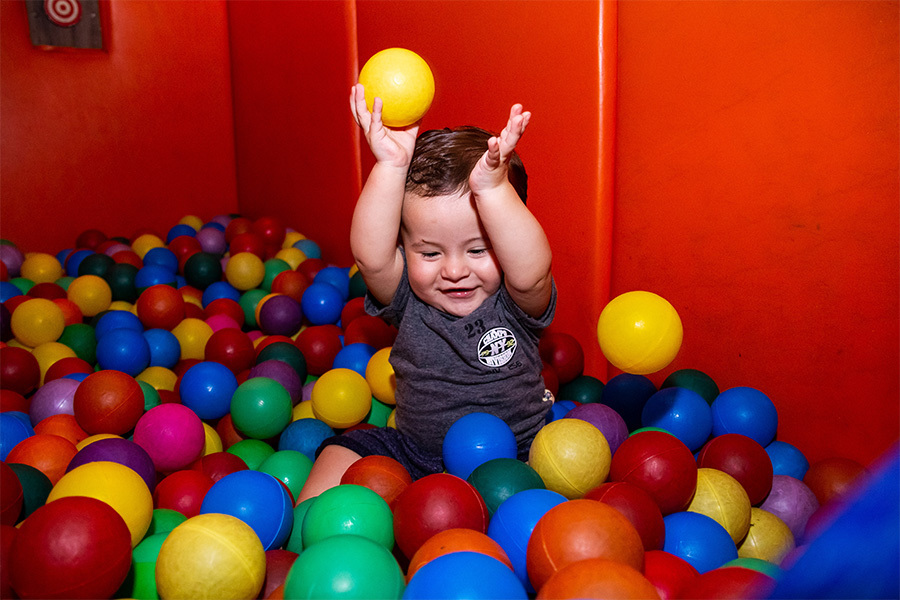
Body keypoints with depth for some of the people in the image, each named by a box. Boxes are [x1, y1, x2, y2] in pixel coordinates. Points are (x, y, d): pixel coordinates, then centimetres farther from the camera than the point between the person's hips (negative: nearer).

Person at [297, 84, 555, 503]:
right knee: (342, 456, -10)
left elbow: (529, 269, -38)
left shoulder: (515, 300, -14)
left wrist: (493, 187, -49)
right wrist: (391, 168, -37)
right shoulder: (408, 299, -9)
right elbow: (370, 255, -29)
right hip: (413, 450, 3)